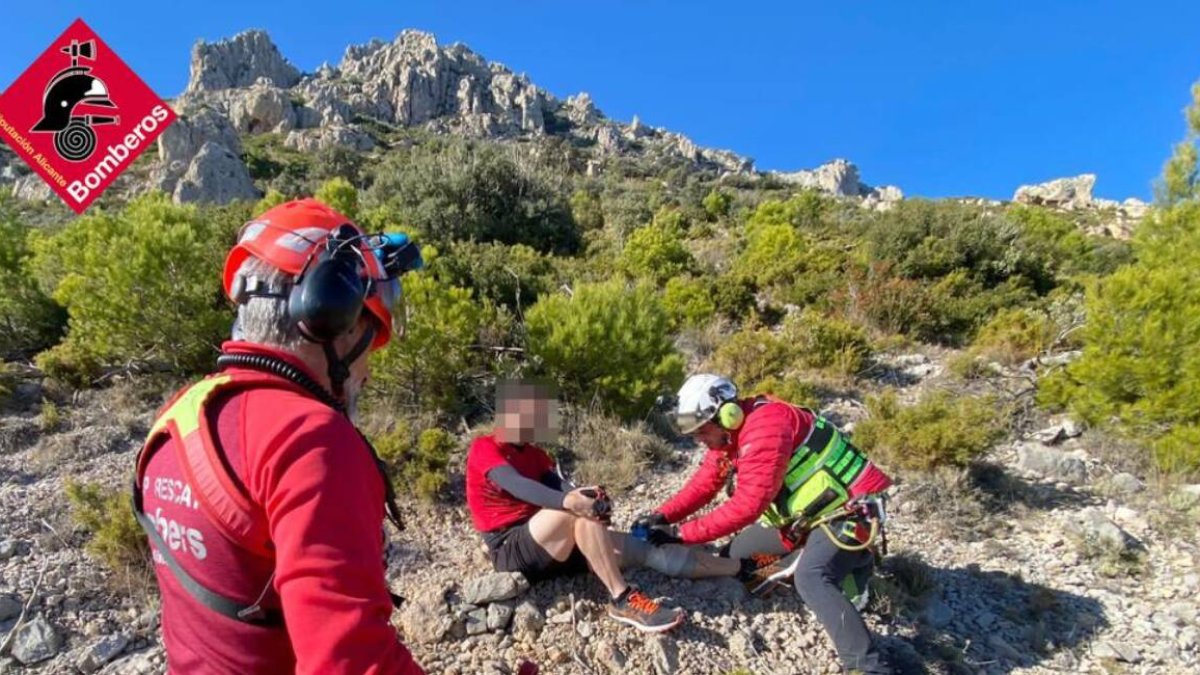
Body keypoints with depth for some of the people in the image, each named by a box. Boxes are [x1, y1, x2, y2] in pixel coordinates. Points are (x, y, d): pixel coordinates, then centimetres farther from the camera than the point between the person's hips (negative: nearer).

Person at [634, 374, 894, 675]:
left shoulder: (765, 426, -30)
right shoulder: (730, 431, 0)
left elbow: (748, 504, -33)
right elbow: (703, 484, 3)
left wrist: (682, 533, -29)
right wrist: (662, 516, -12)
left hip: (848, 508, -10)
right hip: (804, 514, 10)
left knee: (811, 579, -33)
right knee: (737, 553, 10)